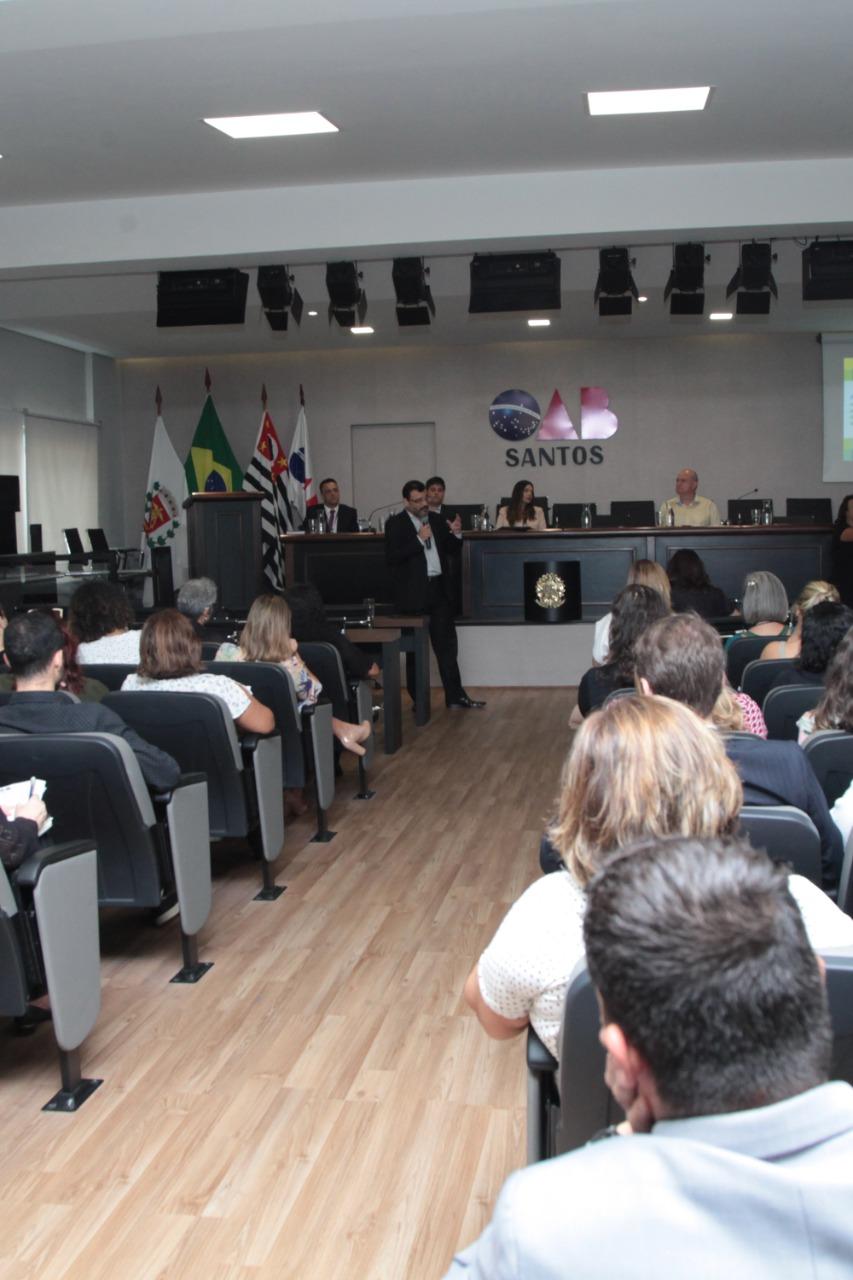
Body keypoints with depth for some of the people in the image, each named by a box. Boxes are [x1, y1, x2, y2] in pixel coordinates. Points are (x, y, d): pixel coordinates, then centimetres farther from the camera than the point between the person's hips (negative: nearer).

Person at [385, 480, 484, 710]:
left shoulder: (436, 520, 11)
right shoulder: (395, 524, -5)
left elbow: (452, 551, 16)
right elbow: (391, 558, -16)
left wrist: (456, 534, -5)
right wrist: (419, 540, -18)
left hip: (439, 590, 5)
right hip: (414, 594, -5)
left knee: (447, 647, 5)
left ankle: (455, 697, 9)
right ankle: (419, 701, 12)